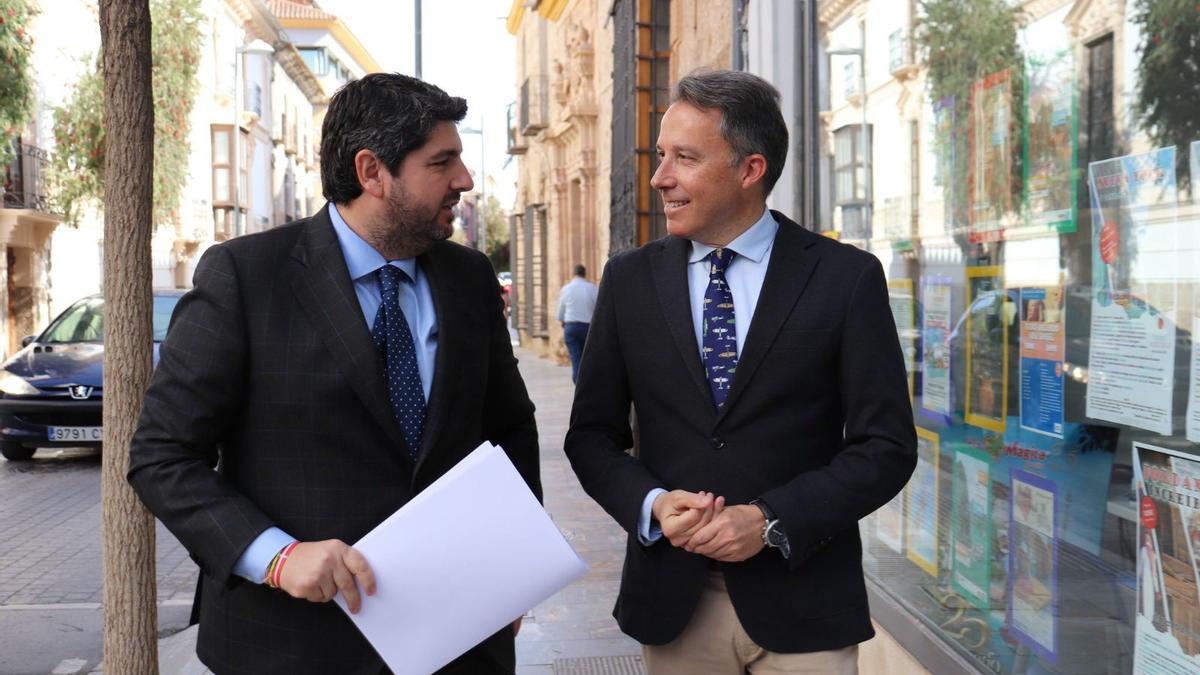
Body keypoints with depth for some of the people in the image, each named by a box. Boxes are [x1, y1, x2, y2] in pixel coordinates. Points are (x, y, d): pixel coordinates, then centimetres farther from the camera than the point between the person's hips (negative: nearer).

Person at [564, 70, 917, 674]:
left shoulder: (846, 277, -5)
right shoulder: (629, 279, 3)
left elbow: (887, 447, -6)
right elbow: (592, 435, 6)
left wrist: (771, 521, -15)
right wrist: (652, 504, -12)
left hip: (802, 606, -2)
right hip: (672, 604, 2)